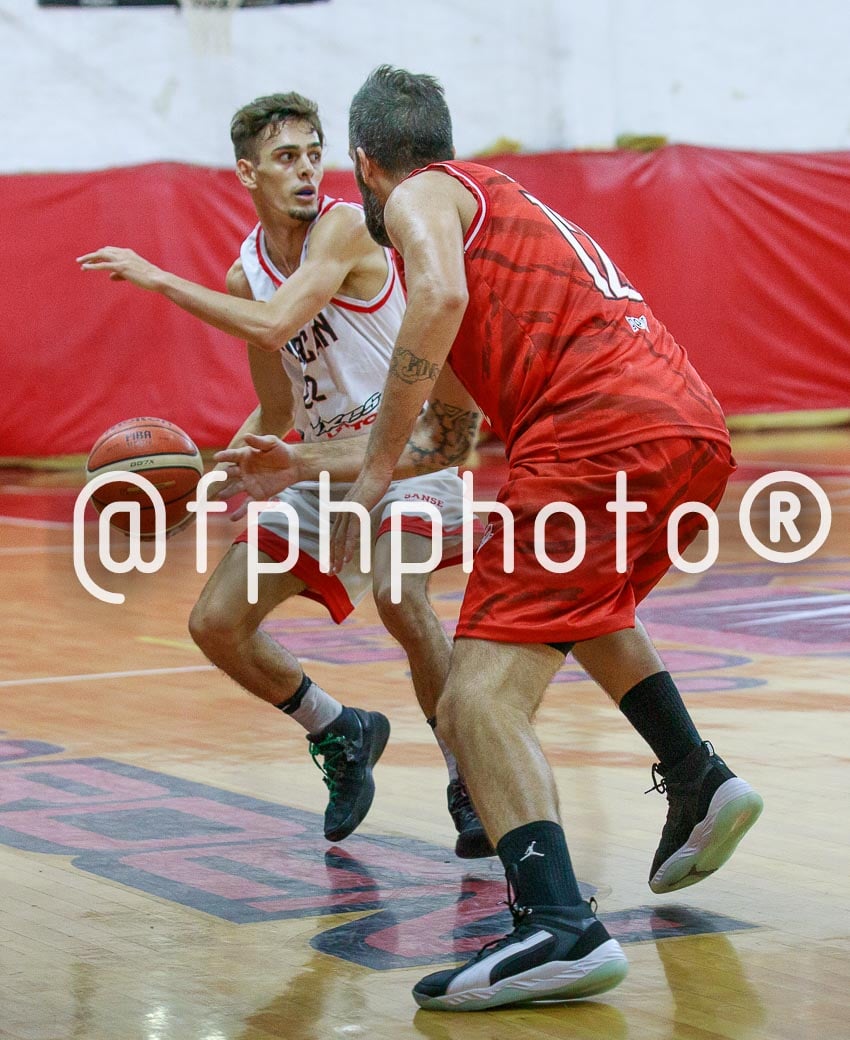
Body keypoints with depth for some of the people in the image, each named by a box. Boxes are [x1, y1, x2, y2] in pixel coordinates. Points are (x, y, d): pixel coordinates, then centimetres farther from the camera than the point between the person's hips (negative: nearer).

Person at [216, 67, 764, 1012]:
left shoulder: (421, 196, 9)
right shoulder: (501, 205, 35)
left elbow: (441, 297, -16)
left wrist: (374, 472, -13)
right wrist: (308, 468, 44)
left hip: (600, 434, -9)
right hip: (694, 427, 9)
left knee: (479, 702, -15)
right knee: (587, 603, 39)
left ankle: (558, 926, -32)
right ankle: (699, 783, 33)